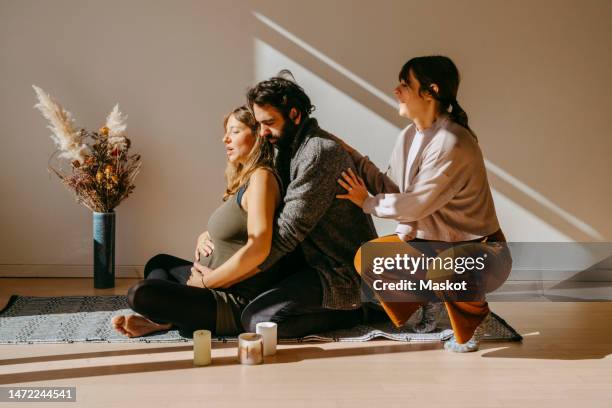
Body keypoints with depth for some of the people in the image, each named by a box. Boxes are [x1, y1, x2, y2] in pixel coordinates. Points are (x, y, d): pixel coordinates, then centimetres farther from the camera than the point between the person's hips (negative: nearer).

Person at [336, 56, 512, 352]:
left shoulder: (452, 144, -25)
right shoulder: (409, 136, 3)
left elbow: (415, 205, -23)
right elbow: (391, 187, 3)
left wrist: (367, 203, -10)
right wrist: (353, 157, 1)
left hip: (480, 253, -8)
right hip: (432, 239, 8)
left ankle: (474, 312, -2)